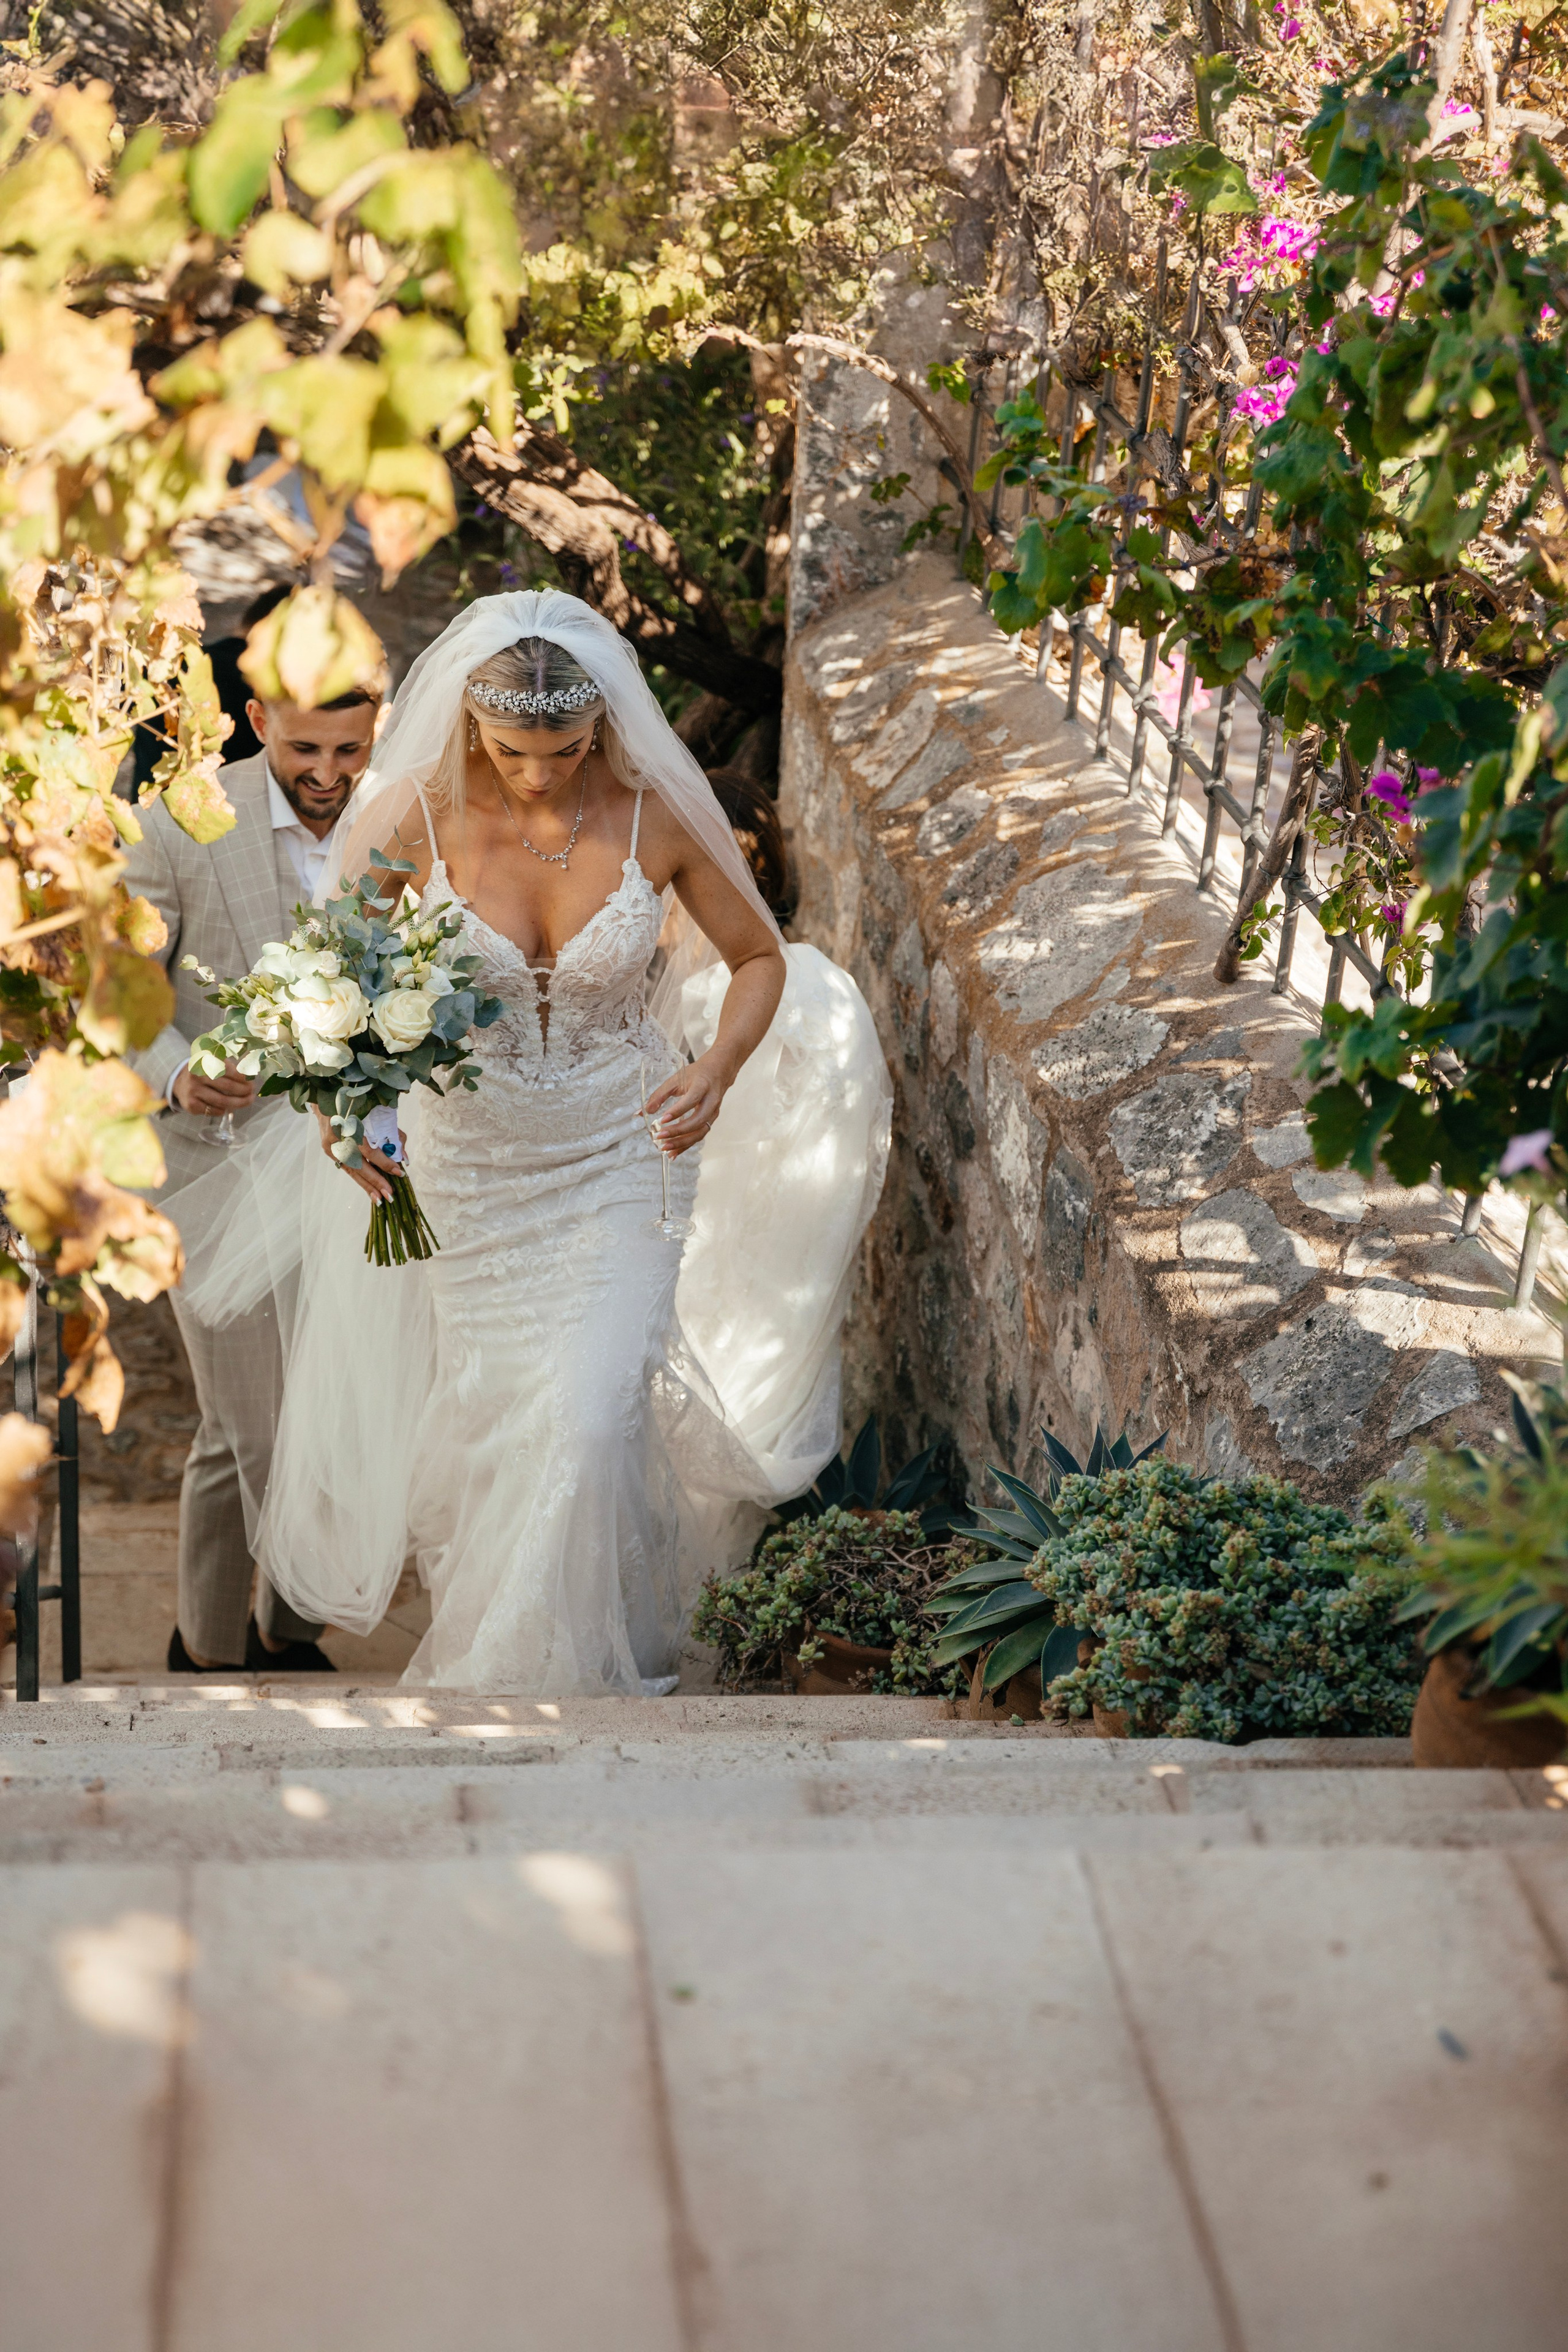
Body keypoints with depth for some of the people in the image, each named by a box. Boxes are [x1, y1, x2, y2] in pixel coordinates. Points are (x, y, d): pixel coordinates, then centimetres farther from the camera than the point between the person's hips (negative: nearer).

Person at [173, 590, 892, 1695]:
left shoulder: (659, 814, -16)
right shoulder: (415, 819, -18)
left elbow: (760, 956, -2)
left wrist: (719, 1070, -21)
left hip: (625, 1157, -1)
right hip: (472, 1167, 1)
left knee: (591, 1417, -10)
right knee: (497, 1410, 17)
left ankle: (574, 1669, 15)